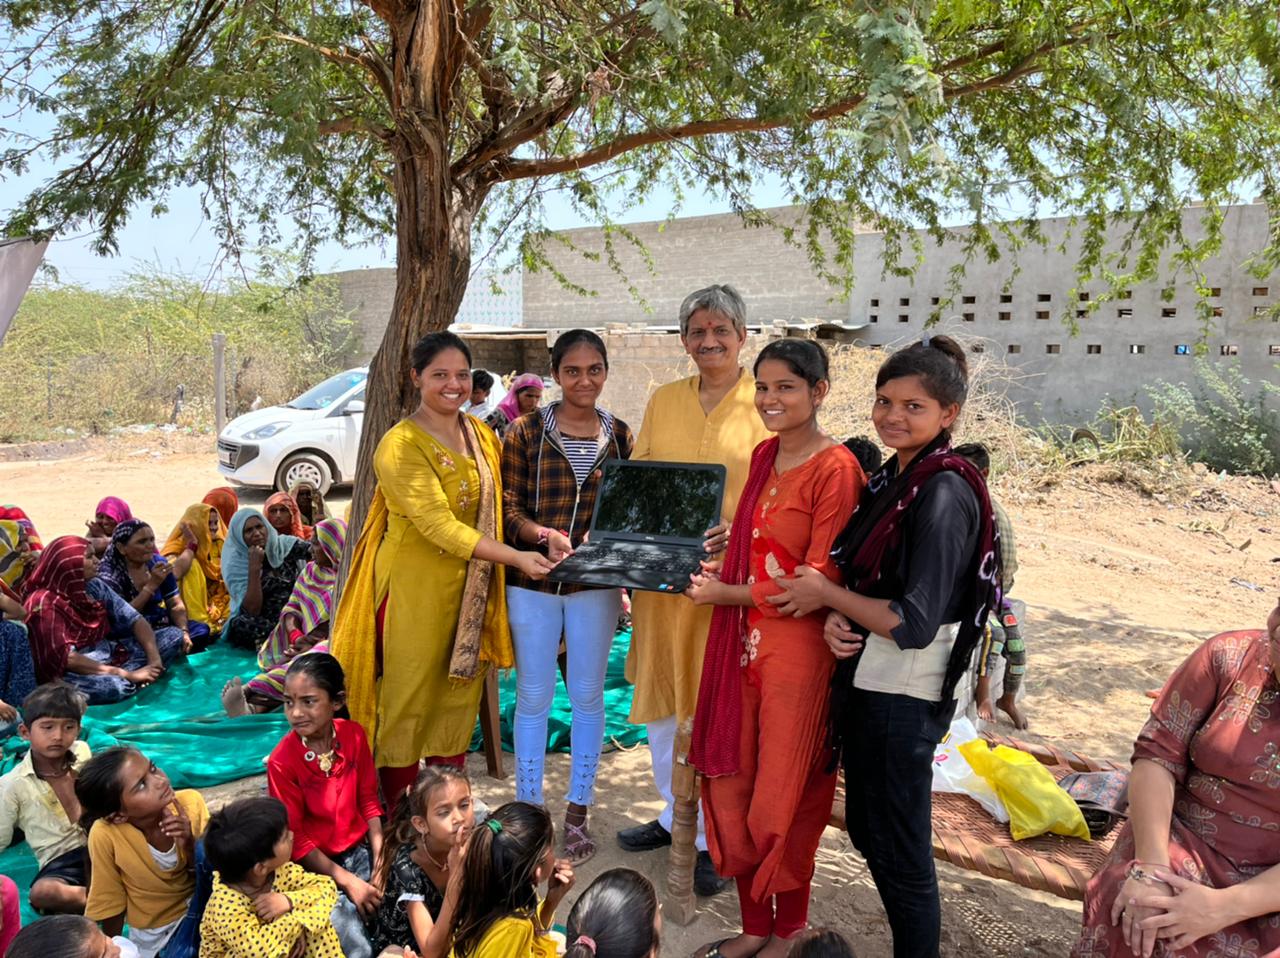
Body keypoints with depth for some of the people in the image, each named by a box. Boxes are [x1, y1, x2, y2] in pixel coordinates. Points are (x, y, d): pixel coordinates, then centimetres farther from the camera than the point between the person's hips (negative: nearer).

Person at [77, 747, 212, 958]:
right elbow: (111, 905, -7)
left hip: (199, 909, 1)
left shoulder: (191, 802, -20)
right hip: (152, 929, -1)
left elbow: (209, 869, -9)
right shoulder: (105, 835, -23)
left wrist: (189, 846, -27)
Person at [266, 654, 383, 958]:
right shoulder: (281, 761, -19)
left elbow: (368, 801, 2)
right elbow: (295, 840, -14)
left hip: (360, 850, 4)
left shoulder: (353, 734, -7)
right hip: (316, 865, -4)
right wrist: (348, 881, -18)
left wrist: (380, 859, -8)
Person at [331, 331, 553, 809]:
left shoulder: (482, 435, 8)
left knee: (459, 697, 15)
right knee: (409, 702, 4)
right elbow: (439, 525, -23)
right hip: (413, 587, -7)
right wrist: (516, 557, -27)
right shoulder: (401, 446, -16)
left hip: (470, 588, 7)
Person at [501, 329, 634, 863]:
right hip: (533, 580, -2)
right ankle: (528, 809, 24)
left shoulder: (619, 436, 4)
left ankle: (577, 813, 25)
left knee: (588, 696, 10)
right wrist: (545, 535, -23)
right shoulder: (526, 432, -3)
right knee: (533, 697, 7)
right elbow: (508, 504, -5)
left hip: (595, 583, 2)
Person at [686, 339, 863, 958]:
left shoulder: (835, 468, -13)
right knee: (731, 789, 10)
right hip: (743, 641, 7)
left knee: (782, 798, 7)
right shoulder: (765, 455, 11)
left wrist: (725, 594, -8)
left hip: (797, 647, -7)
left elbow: (818, 581, -15)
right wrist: (721, 566, 4)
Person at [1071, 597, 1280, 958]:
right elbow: (1158, 754, -9)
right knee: (1134, 925, -26)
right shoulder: (1230, 657, -6)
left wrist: (1226, 906, -21)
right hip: (1186, 843, 1)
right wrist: (1150, 867, -20)